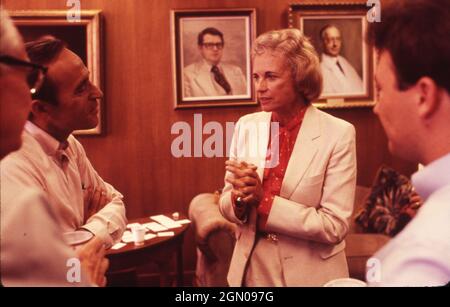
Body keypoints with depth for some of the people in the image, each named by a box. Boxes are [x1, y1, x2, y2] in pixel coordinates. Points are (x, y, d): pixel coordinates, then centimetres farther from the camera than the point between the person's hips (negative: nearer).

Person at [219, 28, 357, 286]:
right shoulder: (246, 126, -2)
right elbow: (226, 206, 4)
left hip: (309, 273, -3)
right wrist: (241, 198, -18)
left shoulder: (338, 134, -15)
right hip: (250, 270, 4)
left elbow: (335, 226, -18)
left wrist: (263, 200, -22)